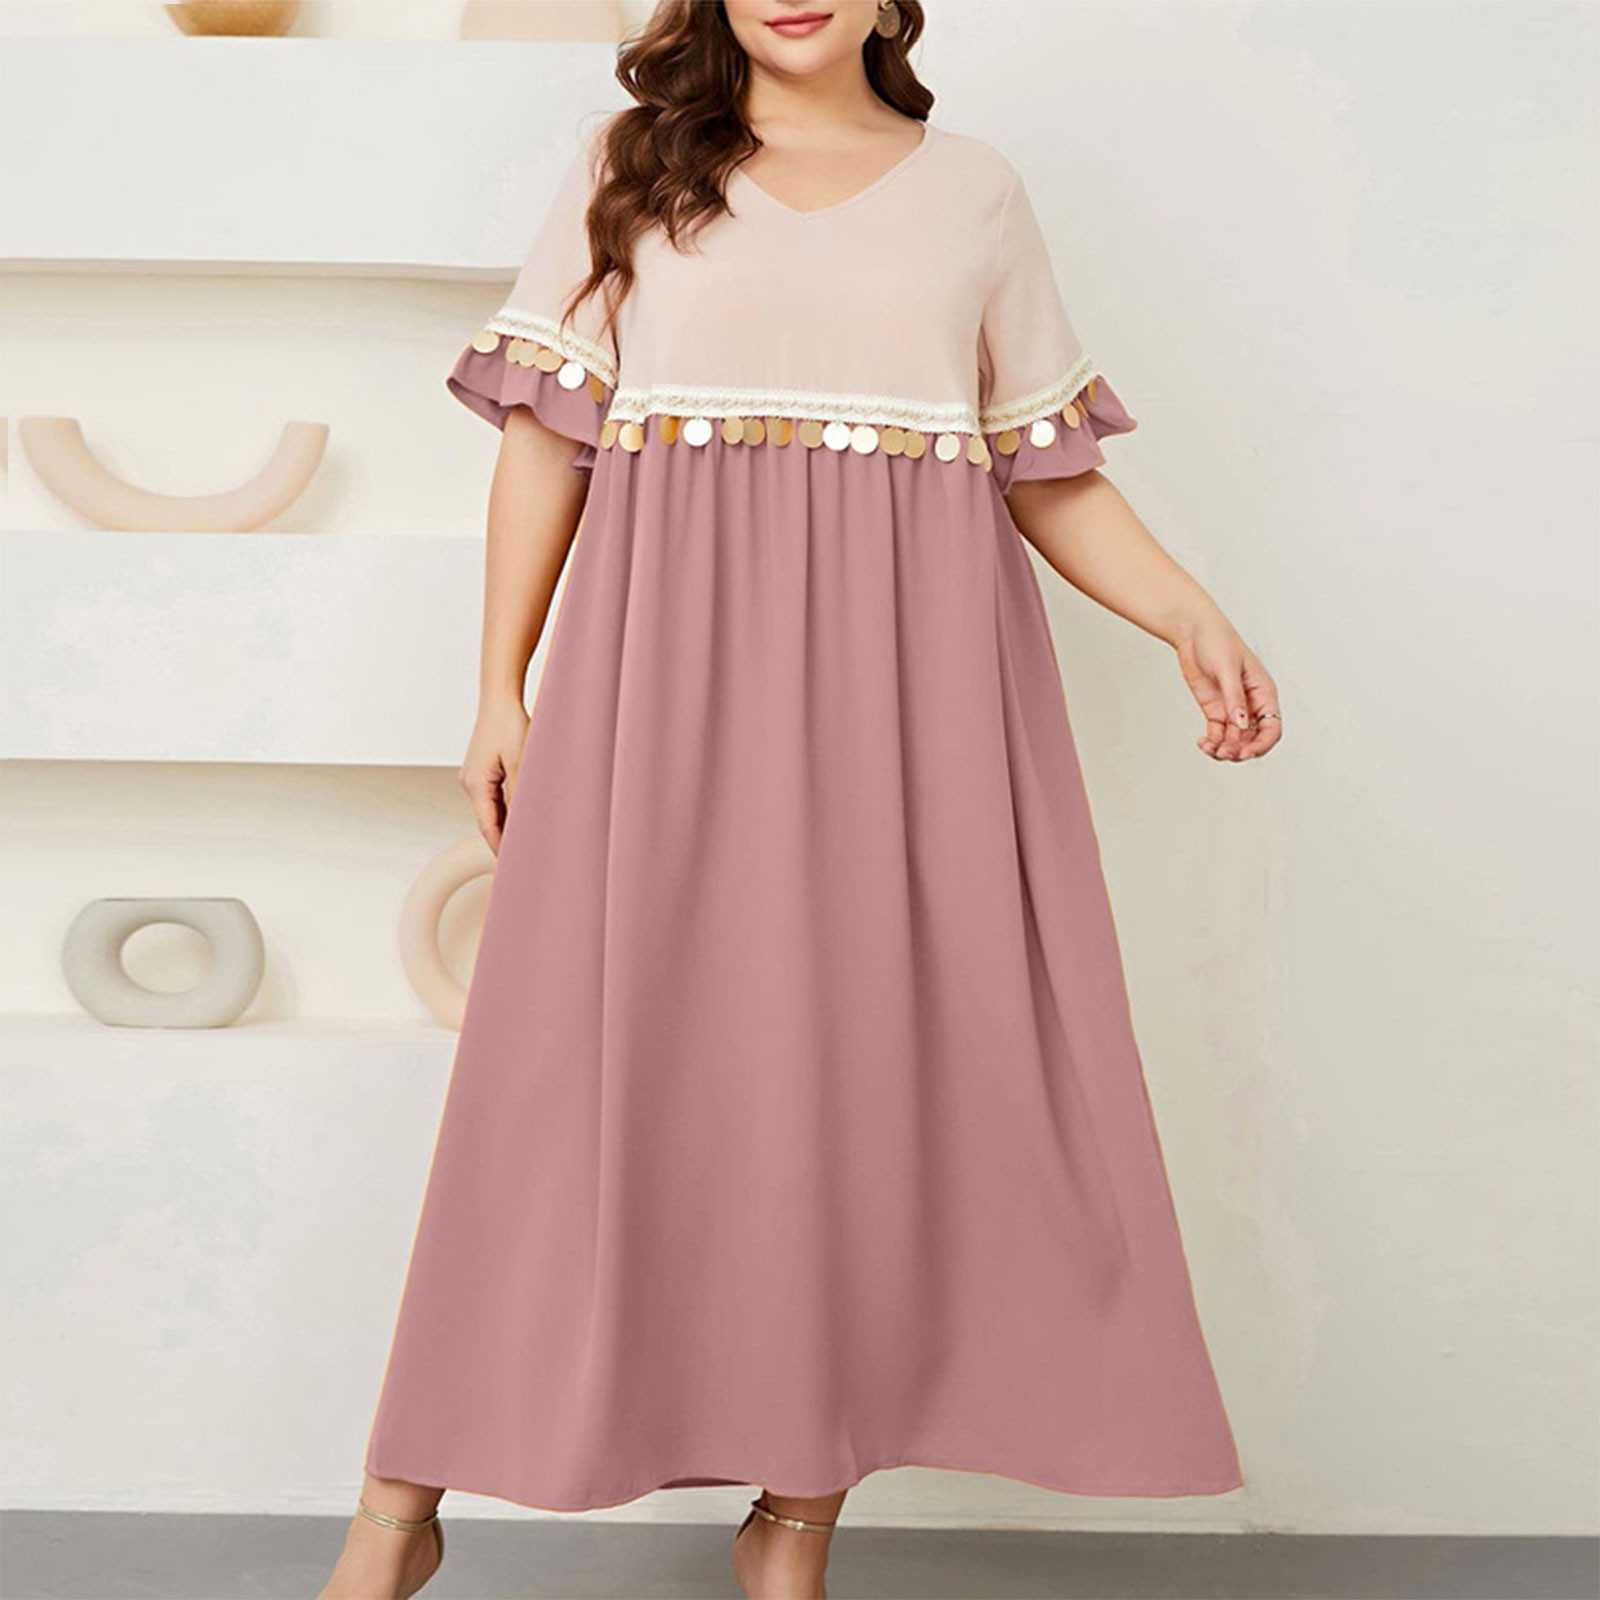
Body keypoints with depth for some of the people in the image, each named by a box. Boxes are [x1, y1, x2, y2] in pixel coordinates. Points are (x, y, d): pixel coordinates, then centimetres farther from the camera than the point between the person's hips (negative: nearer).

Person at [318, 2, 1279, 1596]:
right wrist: (502, 689, 0)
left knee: (880, 1069, 0)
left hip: (908, 675, 2)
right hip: (670, 658, -1)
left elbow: (1049, 465, 13)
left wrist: (1190, 616, -2)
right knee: (590, 1050, -2)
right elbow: (546, 438, 7)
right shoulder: (629, 167, 11)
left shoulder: (975, 190, 13)